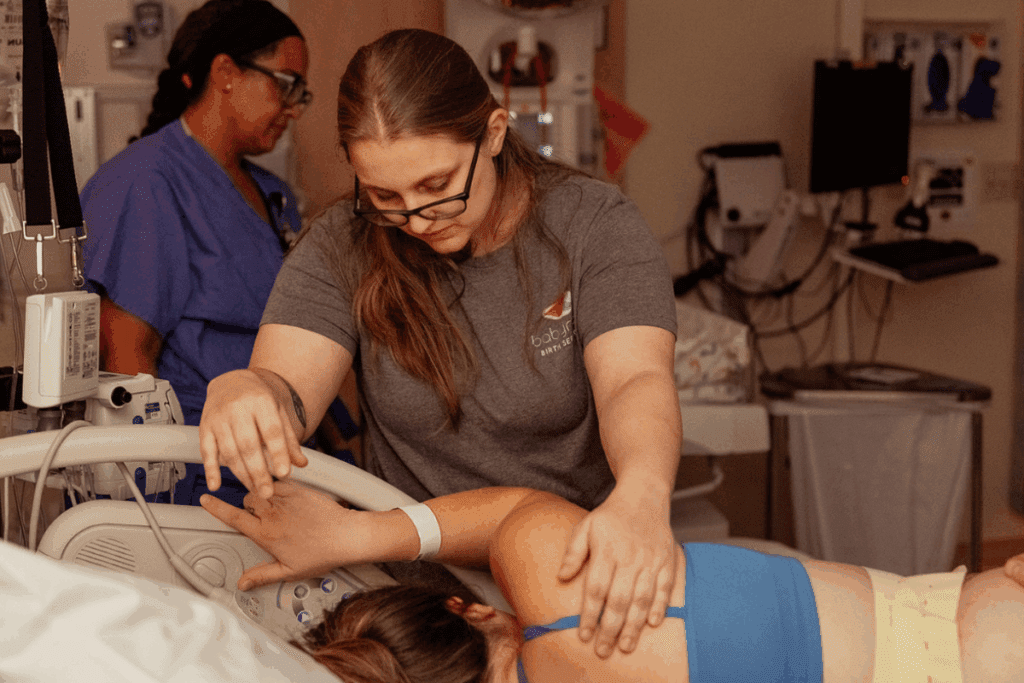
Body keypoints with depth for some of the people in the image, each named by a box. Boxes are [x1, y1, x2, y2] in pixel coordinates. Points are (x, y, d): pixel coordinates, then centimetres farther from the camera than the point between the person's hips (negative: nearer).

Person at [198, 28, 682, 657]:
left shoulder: (594, 225, -6)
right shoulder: (342, 247, 0)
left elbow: (636, 380, -20)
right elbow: (289, 381, -13)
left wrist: (642, 497, -43)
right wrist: (244, 392, -39)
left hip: (584, 570, -1)